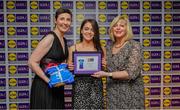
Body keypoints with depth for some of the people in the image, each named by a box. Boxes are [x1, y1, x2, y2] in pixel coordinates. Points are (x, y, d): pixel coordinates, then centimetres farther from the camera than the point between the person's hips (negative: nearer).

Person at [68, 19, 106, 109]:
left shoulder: (101, 49, 3)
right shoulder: (73, 48, 1)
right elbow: (69, 70, 8)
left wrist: (104, 66, -8)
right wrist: (70, 68, -12)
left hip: (96, 87, 1)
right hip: (79, 87, 0)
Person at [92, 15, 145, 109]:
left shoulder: (134, 46, -10)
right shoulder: (109, 47, 7)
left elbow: (131, 73, -18)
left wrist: (107, 74, -19)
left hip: (130, 93, -5)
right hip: (112, 93, 5)